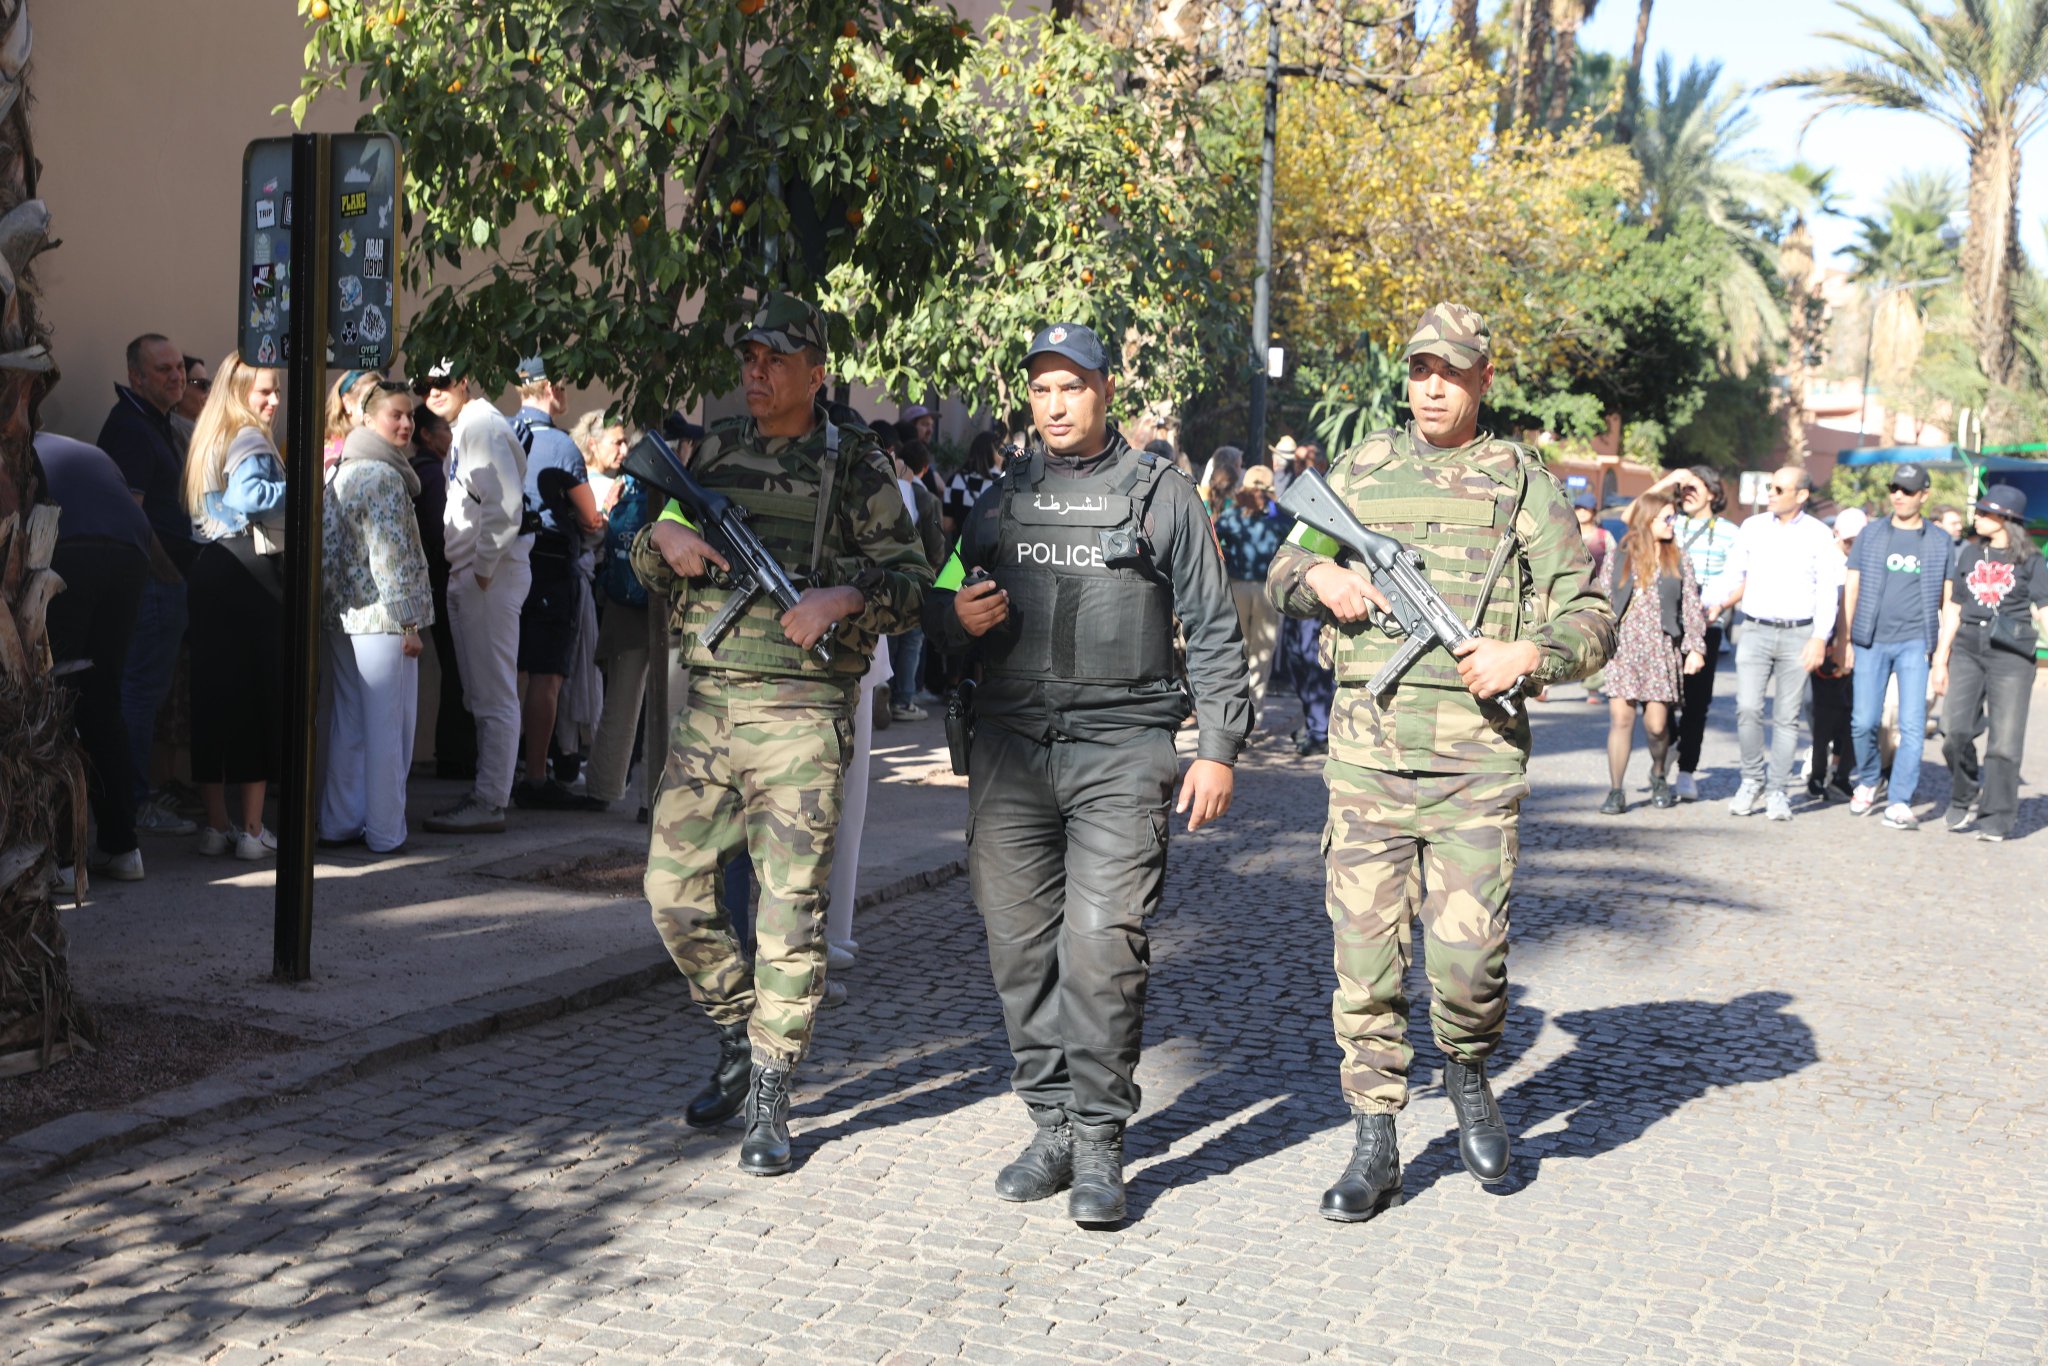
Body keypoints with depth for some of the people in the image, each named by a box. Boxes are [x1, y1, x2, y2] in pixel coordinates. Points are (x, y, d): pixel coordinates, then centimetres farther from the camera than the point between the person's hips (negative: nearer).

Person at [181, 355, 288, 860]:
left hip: (209, 570, 8)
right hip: (252, 573, -8)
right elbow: (249, 496, -26)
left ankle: (216, 824, 13)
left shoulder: (209, 438, 18)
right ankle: (252, 829, -1)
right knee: (261, 695, -3)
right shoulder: (251, 440, -8)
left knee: (214, 692, 9)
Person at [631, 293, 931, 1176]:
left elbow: (911, 578, -2)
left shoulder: (853, 465, 0)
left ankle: (770, 1102, 7)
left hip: (801, 712, -4)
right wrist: (663, 539, -2)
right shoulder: (711, 454, 13)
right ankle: (737, 1041, 27)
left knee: (791, 908, -3)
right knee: (675, 889, 5)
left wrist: (845, 598, -20)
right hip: (707, 701, 5)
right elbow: (646, 565, 20)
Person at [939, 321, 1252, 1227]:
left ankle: (1100, 1143, -1)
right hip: (1011, 745, 4)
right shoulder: (999, 498, 16)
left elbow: (1215, 631, 6)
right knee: (1021, 946, 3)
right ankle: (1050, 1127, 15)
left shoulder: (1160, 494, 6)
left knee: (1103, 944, -11)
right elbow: (958, 617, 23)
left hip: (1122, 750, -4)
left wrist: (1219, 748, -1)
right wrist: (960, 620, -2)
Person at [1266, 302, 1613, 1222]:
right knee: (1364, 955, 2)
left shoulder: (1523, 483, 6)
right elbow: (1281, 576, 22)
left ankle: (1468, 1077, 25)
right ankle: (1374, 1146, 14)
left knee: (1468, 958, -7)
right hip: (1366, 755, 2)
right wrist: (1320, 576, -1)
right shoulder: (1360, 472, 13)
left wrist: (1526, 654, -14)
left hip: (1478, 759, -2)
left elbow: (1591, 619, 6)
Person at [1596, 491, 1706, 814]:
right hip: (1622, 648, -1)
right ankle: (1615, 792, -1)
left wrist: (1695, 648, -1)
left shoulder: (1678, 560, 10)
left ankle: (1658, 776, 27)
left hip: (1661, 650, 1)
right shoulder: (1617, 557, 6)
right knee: (1620, 719, -8)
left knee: (1656, 724, -2)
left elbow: (1691, 606, 7)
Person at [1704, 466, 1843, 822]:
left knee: (1787, 716, 3)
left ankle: (1777, 791, 11)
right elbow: (1731, 576, 12)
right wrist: (1710, 607, -1)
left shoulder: (1819, 535, 2)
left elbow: (1828, 589, 0)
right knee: (1747, 708, -11)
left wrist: (1820, 638, -9)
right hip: (1756, 630, 1)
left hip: (1798, 635, -1)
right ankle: (1752, 779, 8)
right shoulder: (1752, 528, 8)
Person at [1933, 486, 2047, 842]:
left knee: (2004, 740, -3)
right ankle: (1965, 799, 15)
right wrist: (1940, 660, 13)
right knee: (1954, 731, -7)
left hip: (2011, 654, -3)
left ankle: (1996, 819, 4)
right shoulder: (1970, 554, 12)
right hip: (1968, 649, 3)